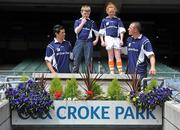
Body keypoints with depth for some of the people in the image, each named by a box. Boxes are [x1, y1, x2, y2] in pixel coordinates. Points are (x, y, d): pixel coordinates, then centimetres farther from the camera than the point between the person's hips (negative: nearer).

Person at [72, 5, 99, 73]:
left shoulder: (92, 22, 9)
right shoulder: (77, 21, 10)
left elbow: (96, 32, 14)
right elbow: (76, 31, -4)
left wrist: (96, 40, 2)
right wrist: (82, 23, -3)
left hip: (88, 42, 0)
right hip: (79, 41, 0)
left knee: (88, 59, 0)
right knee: (76, 59, -2)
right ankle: (74, 72, 1)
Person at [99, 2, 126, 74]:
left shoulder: (118, 20, 10)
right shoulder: (104, 20, 10)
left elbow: (121, 30, 5)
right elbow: (101, 32, 11)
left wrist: (121, 39, -5)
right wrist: (102, 41, 1)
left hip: (116, 38, 0)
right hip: (108, 38, 0)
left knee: (118, 56, -4)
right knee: (110, 57, -1)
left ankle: (120, 72, -5)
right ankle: (112, 72, 0)